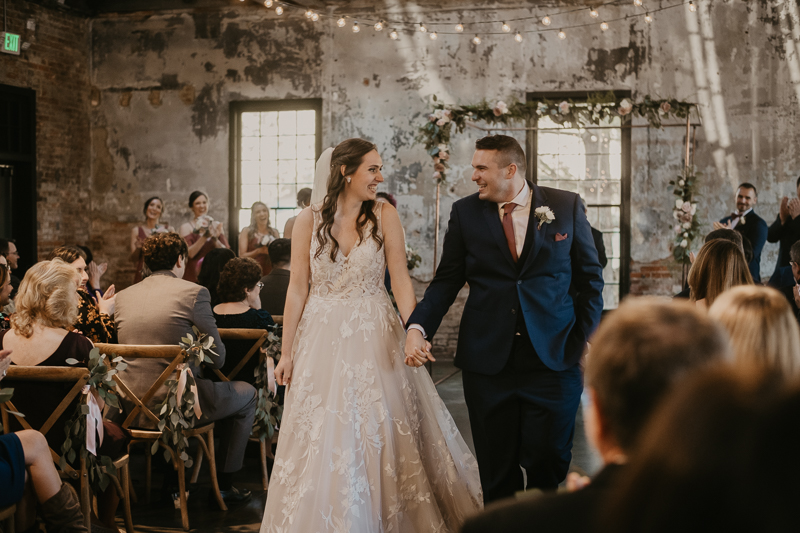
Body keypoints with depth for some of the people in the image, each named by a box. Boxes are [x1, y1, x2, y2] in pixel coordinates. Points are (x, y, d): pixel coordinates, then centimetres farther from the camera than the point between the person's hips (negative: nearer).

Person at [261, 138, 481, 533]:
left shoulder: (384, 216, -2)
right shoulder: (309, 221, -2)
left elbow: (400, 279, -5)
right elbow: (298, 288, -1)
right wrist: (286, 352, -1)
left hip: (374, 338, 0)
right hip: (322, 338, 0)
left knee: (380, 435, 5)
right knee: (321, 442, 4)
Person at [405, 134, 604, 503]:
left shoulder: (567, 206, 3)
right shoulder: (465, 212, 5)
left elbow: (589, 277, 8)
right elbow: (447, 280, 5)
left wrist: (587, 337, 1)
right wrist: (418, 327, -9)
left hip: (554, 358, -1)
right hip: (487, 359, 1)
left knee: (549, 462, 2)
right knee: (497, 470, 8)